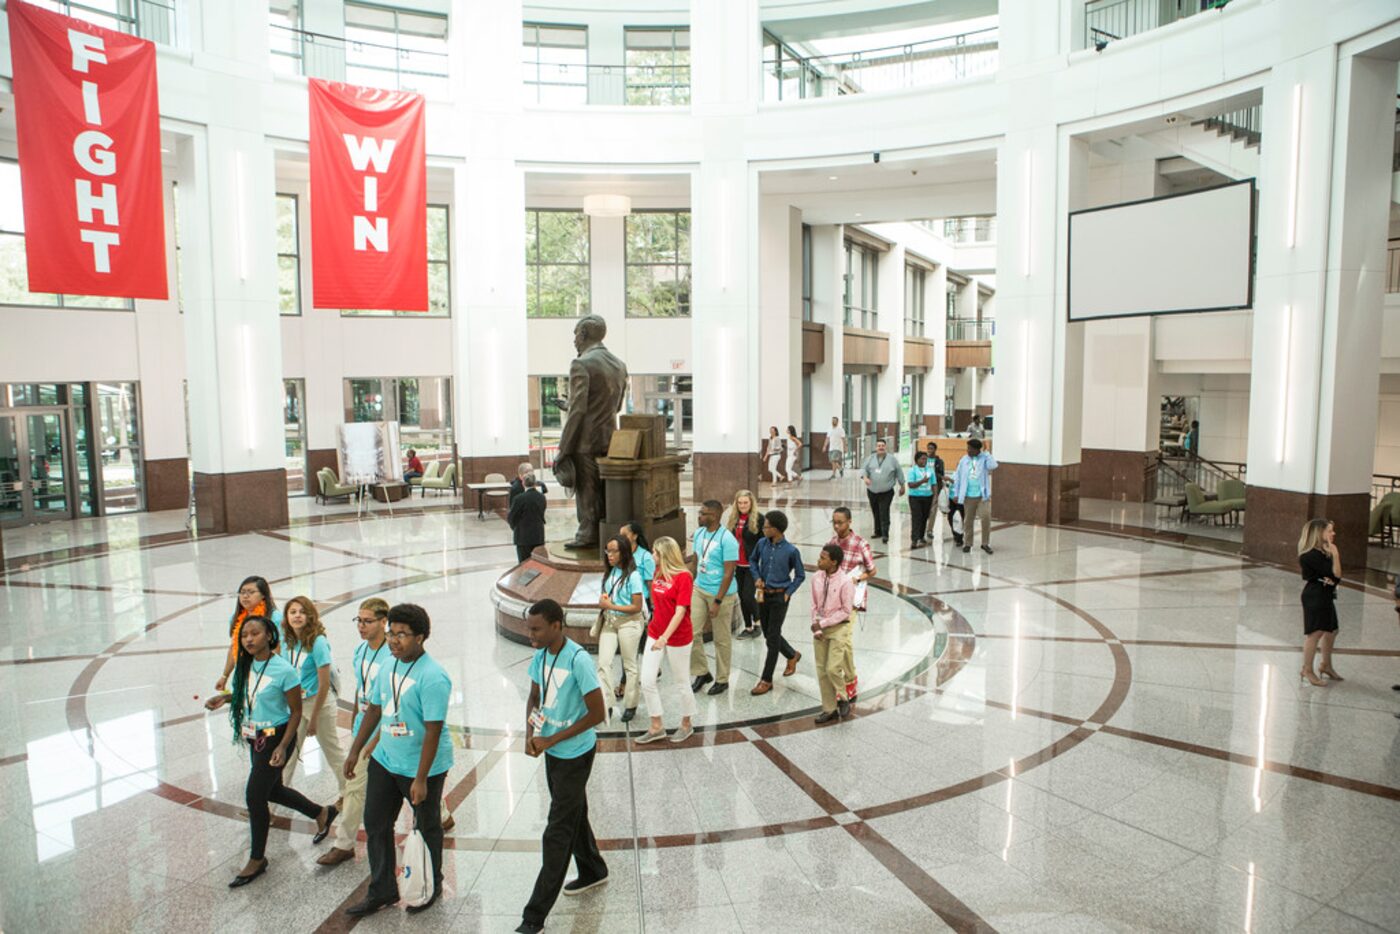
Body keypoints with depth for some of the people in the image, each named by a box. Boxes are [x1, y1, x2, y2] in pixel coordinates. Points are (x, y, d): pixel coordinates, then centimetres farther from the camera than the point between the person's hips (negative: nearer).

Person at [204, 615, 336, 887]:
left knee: (254, 796, -4)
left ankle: (257, 860, 17)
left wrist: (283, 747, -20)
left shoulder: (283, 670, -23)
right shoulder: (245, 665, -3)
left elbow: (296, 711, -16)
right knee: (272, 791, 19)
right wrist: (224, 697, -3)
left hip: (276, 737, -8)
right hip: (255, 738, 8)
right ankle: (322, 813, 41)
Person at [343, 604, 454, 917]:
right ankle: (382, 890, 32)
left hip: (422, 767, -7)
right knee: (375, 823, 14)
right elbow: (374, 709, 13)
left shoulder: (432, 677, -25)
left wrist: (421, 779, -25)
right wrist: (355, 751, 14)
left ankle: (432, 887, 34)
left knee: (427, 828, 12)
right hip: (384, 760, 7)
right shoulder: (388, 666, 1)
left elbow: (433, 731, -25)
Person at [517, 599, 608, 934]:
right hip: (551, 751, 8)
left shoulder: (579, 661, -26)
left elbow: (597, 713, -22)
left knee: (557, 833, 0)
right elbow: (534, 698, 10)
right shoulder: (540, 655, -4)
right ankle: (593, 872, 45)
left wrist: (551, 740, -19)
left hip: (575, 754, -8)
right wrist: (530, 735, -7)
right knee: (573, 815, 24)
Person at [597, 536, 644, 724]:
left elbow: (637, 607, -16)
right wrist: (602, 601, -7)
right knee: (603, 663, -2)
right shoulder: (609, 573, 3)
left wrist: (611, 606, -18)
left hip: (629, 622, -5)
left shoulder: (633, 576, -16)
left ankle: (630, 705, 22)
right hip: (609, 622, 6)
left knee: (629, 665, 8)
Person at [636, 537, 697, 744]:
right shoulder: (658, 572, 2)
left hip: (678, 637, -6)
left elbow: (680, 611, -21)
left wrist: (665, 637, -26)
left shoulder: (683, 577, -18)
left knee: (681, 681, 9)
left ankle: (686, 725, 30)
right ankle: (656, 727, 19)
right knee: (647, 680, 3)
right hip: (655, 633, 6)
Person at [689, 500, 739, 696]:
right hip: (699, 589, 6)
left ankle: (722, 680, 24)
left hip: (721, 593, -6)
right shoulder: (698, 533, 2)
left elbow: (729, 572, -18)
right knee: (692, 632, 4)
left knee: (721, 639, 7)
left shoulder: (727, 539, -18)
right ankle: (701, 673, 23)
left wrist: (717, 601, -19)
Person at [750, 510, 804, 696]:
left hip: (779, 597, -5)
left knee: (773, 637, -1)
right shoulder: (762, 544, -3)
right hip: (763, 595, 5)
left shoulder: (791, 551, -14)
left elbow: (800, 575, -1)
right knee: (768, 635, 16)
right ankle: (792, 655, 43)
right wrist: (757, 577, 2)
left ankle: (766, 680, 8)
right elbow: (754, 560, 17)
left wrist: (788, 593, -9)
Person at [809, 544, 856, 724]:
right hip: (820, 628, 5)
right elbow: (815, 606, 5)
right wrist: (816, 628, -5)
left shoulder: (845, 581, -16)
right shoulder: (817, 578, -1)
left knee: (833, 668, -10)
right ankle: (829, 709, 20)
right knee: (822, 671, 7)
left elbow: (846, 611, -13)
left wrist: (823, 623, -14)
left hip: (838, 628, -5)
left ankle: (843, 700, 17)